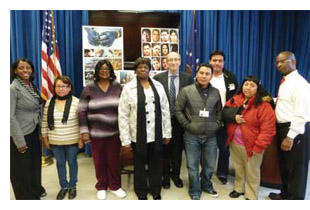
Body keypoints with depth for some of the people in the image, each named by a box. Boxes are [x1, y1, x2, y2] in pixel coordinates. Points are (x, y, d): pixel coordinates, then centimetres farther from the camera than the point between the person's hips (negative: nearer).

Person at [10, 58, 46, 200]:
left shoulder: (32, 86, 7)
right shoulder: (13, 88, -15)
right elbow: (10, 116, -18)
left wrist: (40, 130, 9)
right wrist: (19, 141, -19)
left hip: (34, 132, 7)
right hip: (22, 134, -7)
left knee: (35, 163, 21)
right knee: (22, 168, 10)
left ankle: (36, 189, 42)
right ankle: (26, 196, 28)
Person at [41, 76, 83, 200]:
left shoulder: (76, 102, -11)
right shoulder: (49, 103, 0)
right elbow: (44, 122, 7)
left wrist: (81, 139, -8)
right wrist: (45, 138, 7)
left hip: (72, 141, -3)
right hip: (55, 142, 3)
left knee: (72, 162, 12)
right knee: (60, 163, 16)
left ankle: (72, 186, 32)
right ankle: (63, 186, 34)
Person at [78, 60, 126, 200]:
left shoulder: (118, 87, 2)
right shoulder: (89, 89, -2)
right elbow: (82, 111, -3)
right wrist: (84, 131, -8)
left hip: (114, 132, 1)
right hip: (96, 133, -1)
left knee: (114, 160, 10)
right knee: (99, 161, 11)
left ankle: (115, 186, 30)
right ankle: (101, 187, 31)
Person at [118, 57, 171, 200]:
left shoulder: (158, 86, 2)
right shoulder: (128, 88, -6)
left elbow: (165, 111, 4)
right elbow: (123, 116, -7)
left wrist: (167, 133, 4)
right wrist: (125, 139, -9)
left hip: (156, 134, 2)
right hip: (138, 135, -2)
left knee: (156, 164, 16)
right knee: (139, 165, 14)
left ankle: (156, 191, 38)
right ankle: (141, 192, 36)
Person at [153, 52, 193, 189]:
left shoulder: (188, 78, -1)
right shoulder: (158, 78, -4)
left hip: (180, 120, 1)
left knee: (178, 149, 14)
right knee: (165, 149, 14)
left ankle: (175, 174, 35)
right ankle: (166, 175, 33)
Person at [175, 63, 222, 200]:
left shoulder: (216, 92, 5)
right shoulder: (186, 91, -6)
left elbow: (219, 111, 15)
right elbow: (178, 110, -3)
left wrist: (216, 125, 3)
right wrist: (187, 125, -7)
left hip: (210, 136, 3)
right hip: (192, 136, -3)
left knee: (210, 166, 16)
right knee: (193, 166, 8)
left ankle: (206, 185, 43)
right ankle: (195, 191, 29)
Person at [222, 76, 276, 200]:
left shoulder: (263, 105, -15)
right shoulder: (235, 99, 1)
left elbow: (267, 129, -18)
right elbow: (224, 112, 1)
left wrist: (258, 147, -20)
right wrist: (234, 116, -19)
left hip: (251, 146, -4)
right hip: (234, 143, 5)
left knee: (252, 172, 11)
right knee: (238, 169, 21)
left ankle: (251, 197, 29)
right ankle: (239, 188, 42)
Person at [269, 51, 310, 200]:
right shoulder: (285, 82, 11)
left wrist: (290, 137, -23)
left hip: (295, 130, -10)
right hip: (283, 127, 10)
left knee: (295, 169, 7)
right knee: (284, 165, 23)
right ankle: (285, 195, 43)